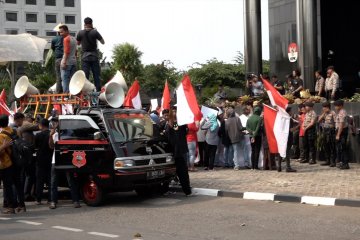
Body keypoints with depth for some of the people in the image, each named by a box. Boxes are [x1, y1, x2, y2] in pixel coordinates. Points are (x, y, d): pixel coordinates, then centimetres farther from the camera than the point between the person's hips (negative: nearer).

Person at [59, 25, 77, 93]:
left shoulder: (66, 39, -9)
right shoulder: (73, 39, 17)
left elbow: (66, 52, -16)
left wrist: (64, 62, -19)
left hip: (67, 62, -8)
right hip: (74, 61, 8)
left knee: (65, 79, -7)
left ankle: (66, 93, -11)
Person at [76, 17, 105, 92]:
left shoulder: (80, 33, -2)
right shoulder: (95, 32, -4)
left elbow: (78, 43, 15)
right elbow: (103, 42, 4)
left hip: (85, 56, 0)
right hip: (94, 56, 0)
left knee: (85, 76, 0)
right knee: (96, 75, 4)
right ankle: (98, 90, 2)